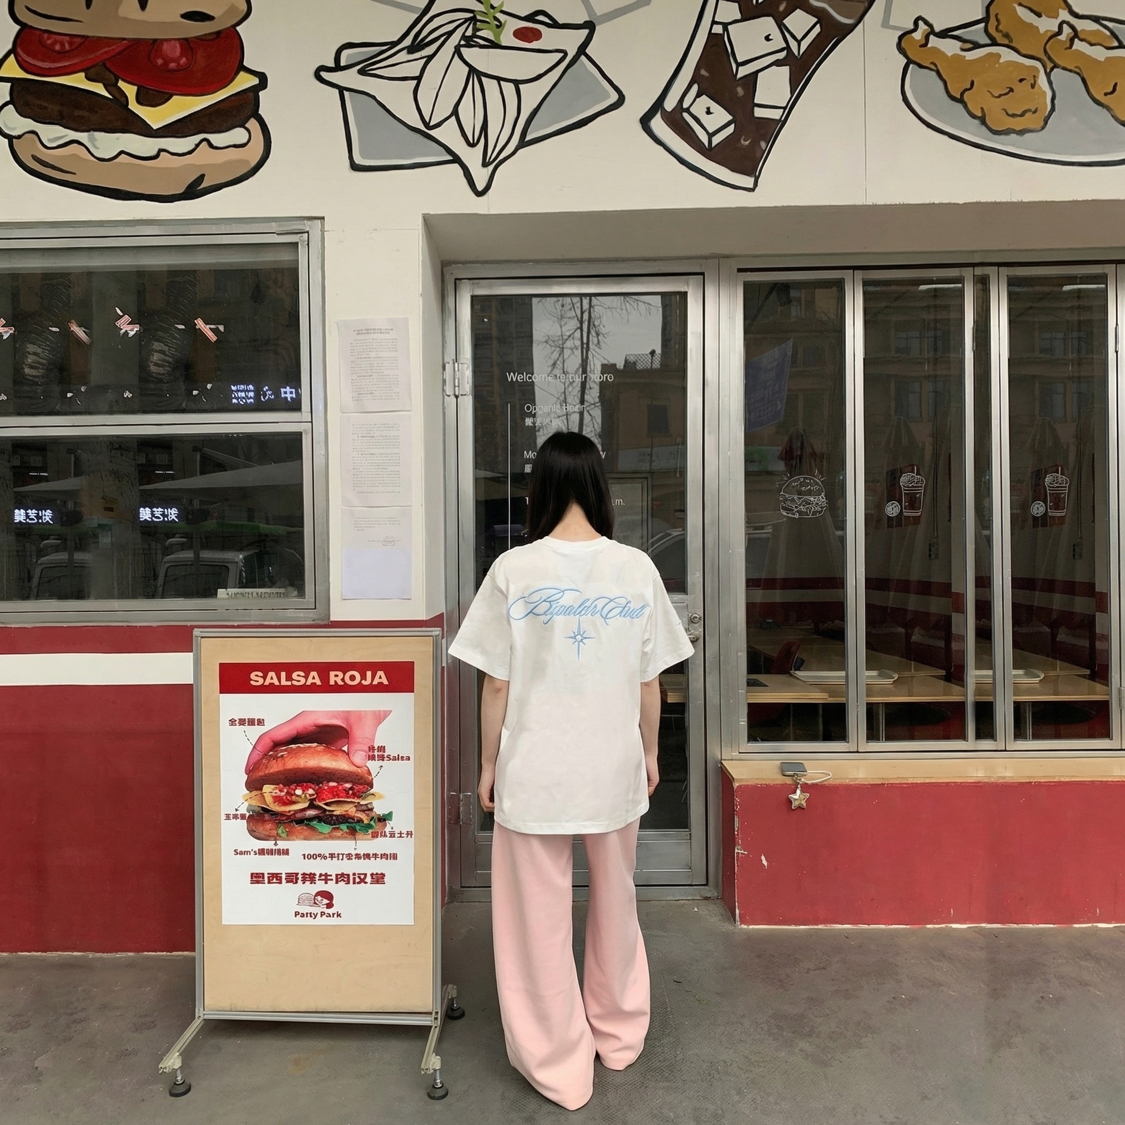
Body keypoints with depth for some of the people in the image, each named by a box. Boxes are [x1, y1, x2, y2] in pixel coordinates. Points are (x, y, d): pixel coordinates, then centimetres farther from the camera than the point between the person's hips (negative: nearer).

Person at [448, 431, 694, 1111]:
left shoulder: (515, 570, -12)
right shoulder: (637, 568, -6)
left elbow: (498, 684, -8)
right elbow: (650, 682, 0)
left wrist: (489, 763, 5)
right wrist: (649, 753, 15)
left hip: (534, 769, -2)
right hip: (614, 766, 3)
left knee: (541, 919, 14)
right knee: (615, 906, 23)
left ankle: (560, 1066, 30)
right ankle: (618, 1036, 44)